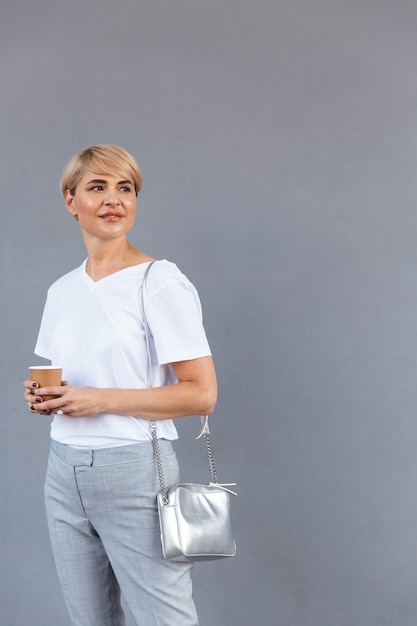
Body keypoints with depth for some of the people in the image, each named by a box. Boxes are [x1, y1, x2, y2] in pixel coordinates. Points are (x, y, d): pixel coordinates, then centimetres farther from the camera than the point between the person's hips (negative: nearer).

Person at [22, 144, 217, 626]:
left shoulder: (161, 282, -9)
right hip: (64, 471, 6)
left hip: (135, 470, -6)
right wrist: (46, 399, -1)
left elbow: (201, 393, -14)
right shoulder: (62, 291, 12)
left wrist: (101, 400, -17)